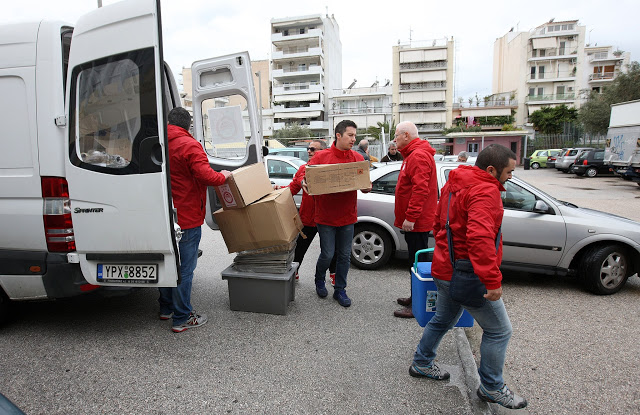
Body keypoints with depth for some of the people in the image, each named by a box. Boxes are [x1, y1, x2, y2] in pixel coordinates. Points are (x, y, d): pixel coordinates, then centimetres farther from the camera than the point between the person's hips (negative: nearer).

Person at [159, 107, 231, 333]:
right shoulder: (189, 145, -14)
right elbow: (206, 176, -22)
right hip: (186, 218, -7)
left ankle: (166, 309, 34)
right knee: (185, 268, 0)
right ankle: (182, 318, 9)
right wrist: (223, 176, -5)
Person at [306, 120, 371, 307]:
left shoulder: (358, 159, 4)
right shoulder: (321, 156, -5)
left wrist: (367, 187, -16)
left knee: (345, 255, 10)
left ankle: (340, 290, 28)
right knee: (327, 254, 3)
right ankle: (319, 281, 35)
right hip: (325, 216, -3)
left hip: (347, 216, 3)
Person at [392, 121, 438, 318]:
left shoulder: (419, 156, -17)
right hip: (414, 220, 11)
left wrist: (410, 217, -26)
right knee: (415, 261, 18)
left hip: (416, 221, -11)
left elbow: (420, 190, -26)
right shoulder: (413, 154, 18)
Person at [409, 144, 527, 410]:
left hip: (445, 270, 10)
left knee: (443, 320, 25)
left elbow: (439, 223, 20)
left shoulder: (455, 185, 11)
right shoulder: (485, 191, -20)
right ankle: (491, 388, 24)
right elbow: (480, 238, -32)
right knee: (499, 331, 8)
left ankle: (421, 364, 40)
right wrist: (492, 280, -29)